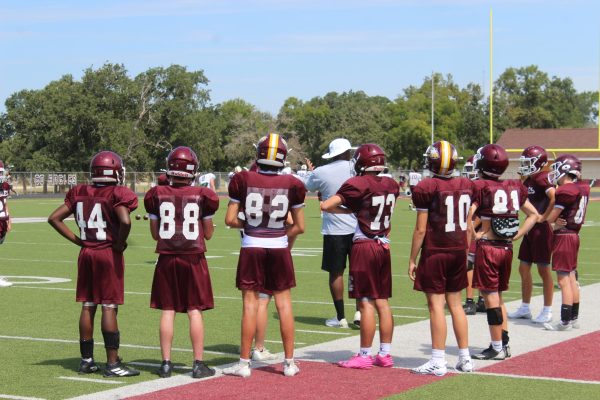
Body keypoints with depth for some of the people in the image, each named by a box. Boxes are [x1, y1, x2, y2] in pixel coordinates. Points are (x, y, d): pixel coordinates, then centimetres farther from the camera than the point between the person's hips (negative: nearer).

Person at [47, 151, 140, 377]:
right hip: (109, 255, -5)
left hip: (86, 254, 6)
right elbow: (125, 222, -26)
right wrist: (120, 244, -10)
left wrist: (77, 240, 8)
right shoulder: (117, 195, -11)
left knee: (88, 307, 12)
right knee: (109, 307, -3)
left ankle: (86, 360, 19)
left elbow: (54, 218, 7)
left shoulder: (80, 194, 6)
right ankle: (112, 363, 0)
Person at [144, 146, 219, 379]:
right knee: (195, 311, 4)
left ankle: (166, 363, 9)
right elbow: (208, 234, 4)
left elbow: (155, 234, 5)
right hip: (193, 258, -1)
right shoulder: (202, 196, -5)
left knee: (167, 311, 6)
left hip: (167, 258, 1)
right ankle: (198, 364, 6)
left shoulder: (158, 195, -2)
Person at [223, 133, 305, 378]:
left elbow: (230, 220, -4)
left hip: (251, 248, -1)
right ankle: (289, 362, 13)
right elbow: (299, 226, 2)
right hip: (279, 248, 1)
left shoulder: (243, 180, -6)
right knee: (284, 304, 9)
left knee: (250, 304, 5)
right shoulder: (291, 184, -3)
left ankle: (244, 362, 10)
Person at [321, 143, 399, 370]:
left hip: (364, 246, -6)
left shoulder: (358, 184, -13)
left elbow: (326, 206, -16)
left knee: (366, 302, -2)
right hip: (384, 246, 6)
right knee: (382, 301, 11)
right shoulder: (391, 185, 7)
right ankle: (385, 354, 16)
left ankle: (364, 356, 3)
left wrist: (350, 211, -3)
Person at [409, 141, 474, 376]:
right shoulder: (466, 186, 4)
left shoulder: (425, 189, -12)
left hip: (434, 252, -6)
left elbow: (421, 229, -10)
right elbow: (469, 226, 9)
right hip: (458, 251, 6)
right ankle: (465, 358, 17)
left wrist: (412, 259, -3)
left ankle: (438, 361, -2)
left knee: (436, 304, -2)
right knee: (455, 303, 14)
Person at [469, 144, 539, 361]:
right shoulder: (514, 187, 7)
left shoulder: (479, 187, -12)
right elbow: (534, 215, 14)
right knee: (498, 296, 18)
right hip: (507, 248, 6)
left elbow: (466, 217, -21)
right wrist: (515, 236, 12)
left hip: (487, 247, -6)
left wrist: (474, 235, -7)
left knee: (491, 298, 1)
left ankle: (497, 348, 5)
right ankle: (504, 343, 21)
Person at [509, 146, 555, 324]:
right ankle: (525, 308, 23)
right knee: (524, 269, 13)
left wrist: (544, 217, -21)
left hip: (541, 230, -9)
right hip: (530, 229, 9)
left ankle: (547, 311, 11)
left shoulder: (542, 179, -16)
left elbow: (555, 198, -28)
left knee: (544, 270, 1)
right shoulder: (528, 181, 10)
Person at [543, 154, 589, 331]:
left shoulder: (564, 191, -19)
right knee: (571, 278, 16)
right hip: (574, 234, 9)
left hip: (563, 236, -9)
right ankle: (574, 317, 23)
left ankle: (565, 321, 0)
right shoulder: (582, 188, 6)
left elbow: (550, 218, -15)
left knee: (564, 279, -3)